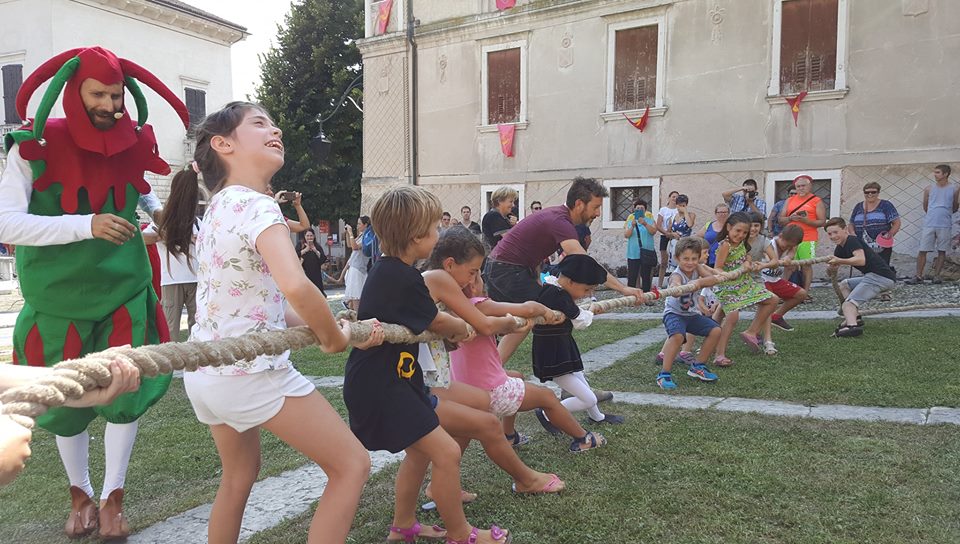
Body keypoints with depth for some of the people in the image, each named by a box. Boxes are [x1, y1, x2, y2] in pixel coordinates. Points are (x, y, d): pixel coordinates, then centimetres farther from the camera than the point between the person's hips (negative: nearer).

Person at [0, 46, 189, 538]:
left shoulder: (133, 145, -3)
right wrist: (85, 226, -33)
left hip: (123, 293, 2)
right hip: (58, 297, -1)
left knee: (124, 395, 0)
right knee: (66, 402, 11)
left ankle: (112, 498, 17)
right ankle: (80, 494, 32)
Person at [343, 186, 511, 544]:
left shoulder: (386, 270, 8)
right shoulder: (403, 279, -23)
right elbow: (439, 323, -6)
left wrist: (450, 328, 25)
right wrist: (462, 329, 13)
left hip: (381, 379, 11)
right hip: (380, 385, -11)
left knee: (419, 451, 23)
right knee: (447, 453, -8)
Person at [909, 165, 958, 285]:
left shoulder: (954, 189, 3)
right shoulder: (929, 189, 6)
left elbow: (955, 208, 12)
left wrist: (944, 214, 10)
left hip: (945, 225, -1)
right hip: (929, 224, 1)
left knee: (942, 251, 4)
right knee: (922, 251, -2)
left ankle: (937, 275, 12)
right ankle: (918, 276, 2)